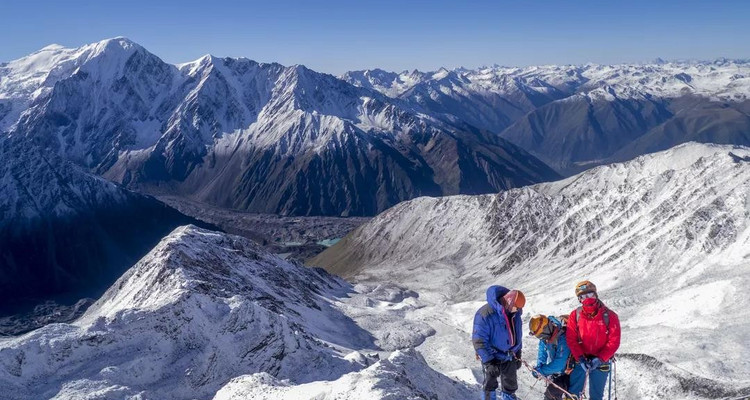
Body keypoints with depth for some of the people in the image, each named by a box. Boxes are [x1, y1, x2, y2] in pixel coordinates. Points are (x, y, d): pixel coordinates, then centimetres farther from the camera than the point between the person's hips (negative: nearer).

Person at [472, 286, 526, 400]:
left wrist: (518, 354, 13)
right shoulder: (485, 314, -28)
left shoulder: (515, 313, -6)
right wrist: (488, 361, -24)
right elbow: (479, 340, -24)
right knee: (490, 383, 10)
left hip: (510, 356, 5)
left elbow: (517, 334, 10)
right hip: (492, 356, -5)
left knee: (510, 384, 18)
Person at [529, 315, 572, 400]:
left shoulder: (563, 339, -35)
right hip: (554, 372, 8)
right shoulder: (546, 336, -11)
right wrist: (539, 367, -16)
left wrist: (541, 371, -28)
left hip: (566, 373, -8)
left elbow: (559, 364, -34)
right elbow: (542, 352, 1)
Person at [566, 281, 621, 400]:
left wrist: (599, 359, -18)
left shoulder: (609, 316, -9)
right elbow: (571, 339, -5)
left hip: (601, 361, 0)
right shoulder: (575, 315, -5)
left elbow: (614, 342, -10)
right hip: (580, 360, 1)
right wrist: (580, 358, -17)